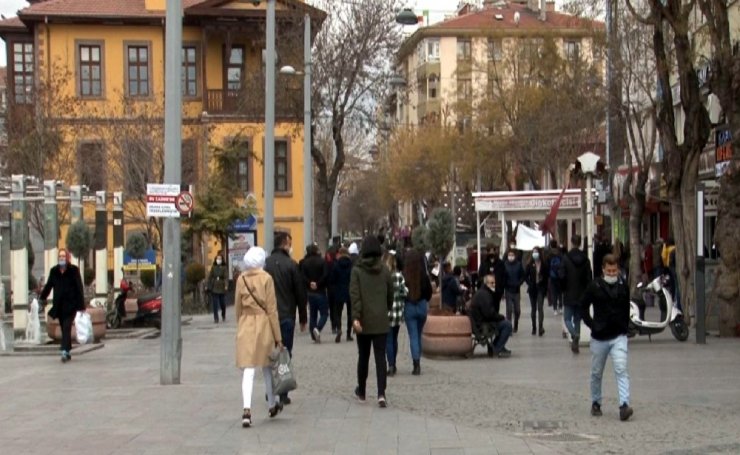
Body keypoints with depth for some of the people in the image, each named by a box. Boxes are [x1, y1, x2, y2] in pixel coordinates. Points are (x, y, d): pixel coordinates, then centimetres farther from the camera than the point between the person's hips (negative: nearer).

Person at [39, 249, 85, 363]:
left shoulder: (73, 270, -3)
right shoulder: (54, 271, 8)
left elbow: (79, 288, -4)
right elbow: (48, 286, 15)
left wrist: (81, 305, -9)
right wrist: (41, 299, 7)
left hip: (70, 304, -4)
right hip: (59, 305, 4)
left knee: (66, 327, -15)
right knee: (64, 329, 8)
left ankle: (65, 351, -23)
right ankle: (68, 353, 16)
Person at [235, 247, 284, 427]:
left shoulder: (241, 279, 2)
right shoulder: (266, 278, -7)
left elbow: (237, 308, 7)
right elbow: (272, 309, -7)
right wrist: (278, 337, -2)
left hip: (245, 326, 1)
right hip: (263, 324, -1)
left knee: (248, 369, -4)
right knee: (267, 366, 16)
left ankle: (247, 409, -20)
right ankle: (272, 405, 31)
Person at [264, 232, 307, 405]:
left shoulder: (265, 264, 0)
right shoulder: (291, 265, -8)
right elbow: (300, 293, -4)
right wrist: (303, 318, 5)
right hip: (286, 316, -3)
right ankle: (283, 394, 1)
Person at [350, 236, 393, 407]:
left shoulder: (357, 270, -5)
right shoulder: (385, 270, 1)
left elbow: (355, 295, -13)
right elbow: (390, 295, 7)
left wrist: (356, 317, -16)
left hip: (364, 322, -1)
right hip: (381, 322, 1)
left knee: (363, 356, 14)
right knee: (380, 357, -1)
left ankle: (361, 391, 27)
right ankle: (381, 393, -13)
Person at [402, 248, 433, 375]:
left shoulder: (404, 275, -14)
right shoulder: (424, 275, -9)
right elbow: (429, 291, 0)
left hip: (409, 306, -2)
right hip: (422, 306, 2)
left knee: (413, 336, 2)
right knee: (419, 335, 18)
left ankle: (416, 364, -7)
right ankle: (417, 363, 24)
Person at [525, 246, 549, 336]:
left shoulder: (544, 264, -3)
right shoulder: (530, 265, 0)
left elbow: (547, 275, 2)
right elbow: (526, 276, 4)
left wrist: (545, 286, -6)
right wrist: (529, 283, -9)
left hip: (541, 288, -2)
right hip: (532, 288, 2)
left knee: (540, 307, -13)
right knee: (534, 309, 9)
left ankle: (541, 327, -19)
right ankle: (534, 328, 16)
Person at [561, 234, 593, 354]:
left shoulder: (566, 259, -11)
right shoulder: (585, 259, -1)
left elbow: (562, 277, -11)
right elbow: (589, 278, 1)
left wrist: (562, 289, 5)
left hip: (569, 295, -3)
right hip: (581, 296, 3)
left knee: (567, 319, 6)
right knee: (577, 319, 13)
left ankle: (574, 335, -22)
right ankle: (575, 344, 11)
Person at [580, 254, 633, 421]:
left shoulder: (623, 287, 2)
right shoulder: (594, 286, -6)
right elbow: (583, 307, 3)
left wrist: (625, 327, 8)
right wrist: (592, 324, -6)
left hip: (619, 336, 0)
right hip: (599, 337, 0)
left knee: (621, 370, -15)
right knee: (596, 373, 12)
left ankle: (624, 405, -22)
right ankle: (596, 403, 30)